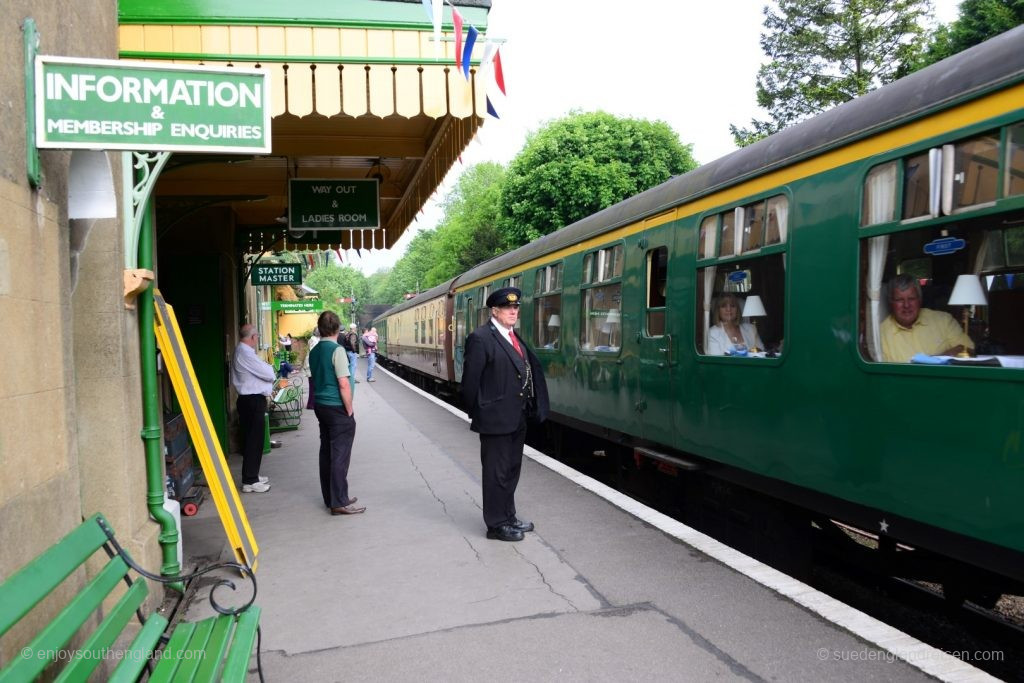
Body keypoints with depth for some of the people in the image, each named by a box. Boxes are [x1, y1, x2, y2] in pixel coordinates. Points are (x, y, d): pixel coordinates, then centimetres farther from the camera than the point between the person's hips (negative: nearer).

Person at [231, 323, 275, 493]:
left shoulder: (240, 351, 13)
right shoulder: (246, 353, -19)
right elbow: (268, 374, -17)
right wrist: (269, 367, 4)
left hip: (249, 400, 10)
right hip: (253, 401, -10)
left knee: (252, 440, 18)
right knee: (254, 441, -5)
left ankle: (252, 476, 29)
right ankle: (249, 482, 0)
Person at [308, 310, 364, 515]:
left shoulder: (314, 351, 9)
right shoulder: (337, 350, -15)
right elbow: (344, 384, -19)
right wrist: (350, 411, -11)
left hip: (320, 406, 8)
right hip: (337, 408, -8)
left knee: (326, 452, 13)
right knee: (340, 455, -4)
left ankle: (330, 498, 21)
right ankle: (339, 503, -2)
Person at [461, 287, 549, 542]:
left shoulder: (514, 337, 12)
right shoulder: (481, 338, -15)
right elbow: (470, 380, -14)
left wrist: (527, 409, 12)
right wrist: (477, 414, -7)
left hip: (517, 418, 9)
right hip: (495, 419, -9)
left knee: (511, 469, 18)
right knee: (496, 472, 3)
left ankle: (508, 517, 32)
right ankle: (496, 524, 16)